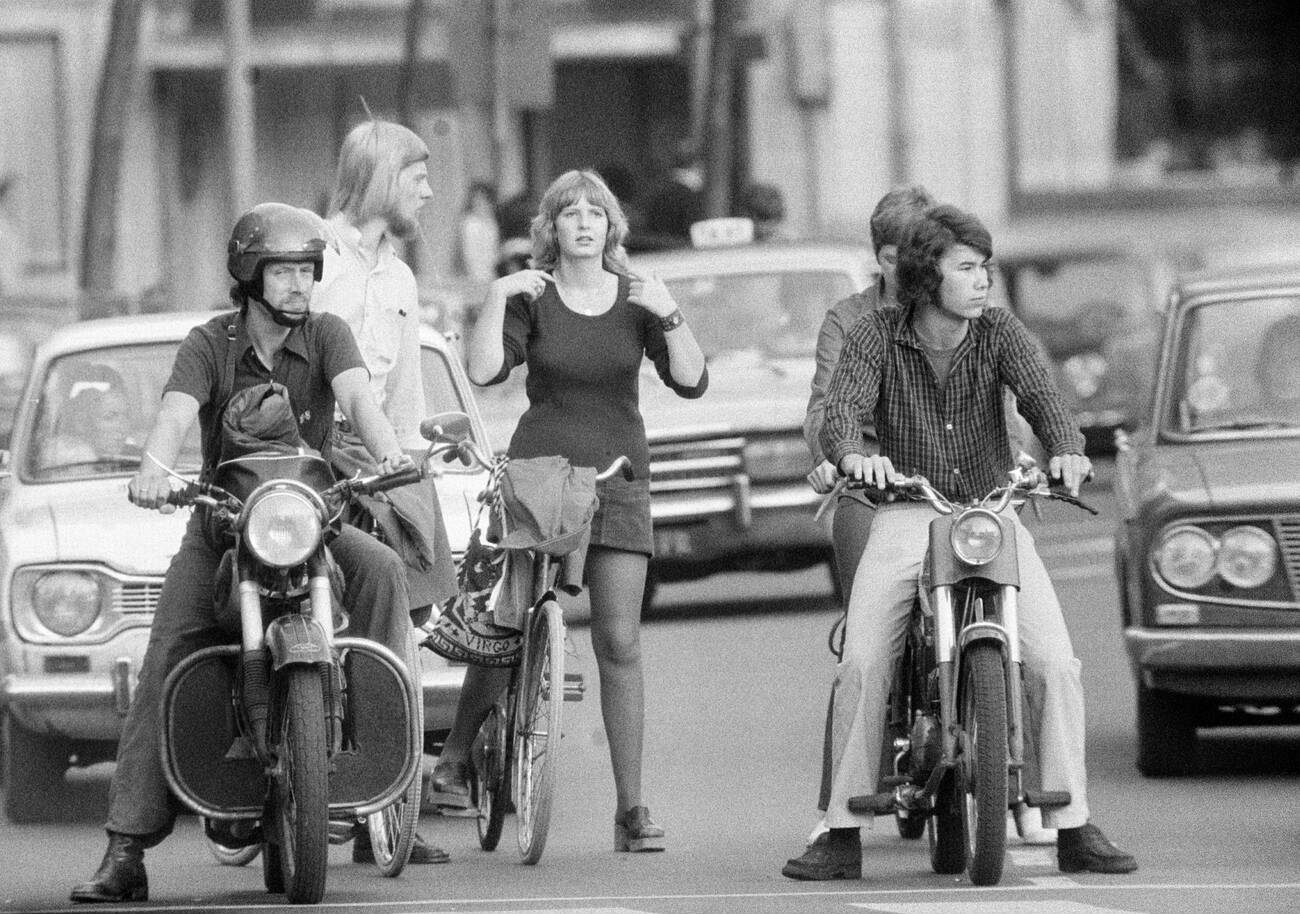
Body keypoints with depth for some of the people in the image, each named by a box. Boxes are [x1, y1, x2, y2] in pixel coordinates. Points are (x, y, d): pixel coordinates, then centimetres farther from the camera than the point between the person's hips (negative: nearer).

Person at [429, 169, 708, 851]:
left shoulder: (636, 300, 7)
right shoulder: (531, 298, 3)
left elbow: (691, 382, -1)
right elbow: (484, 370, -11)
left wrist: (669, 315, -15)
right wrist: (495, 299, -19)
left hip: (617, 476, 1)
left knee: (619, 642, -6)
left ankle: (631, 806, -6)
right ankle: (456, 759, 18)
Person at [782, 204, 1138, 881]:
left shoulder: (998, 332, 1)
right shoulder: (875, 336, -2)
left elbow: (1039, 394, -15)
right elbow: (842, 409, -17)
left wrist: (1066, 449, -37)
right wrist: (853, 455, -41)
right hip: (906, 517, -1)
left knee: (1055, 664, -14)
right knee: (861, 667, -18)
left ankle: (1073, 830, -4)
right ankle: (842, 836, -9)